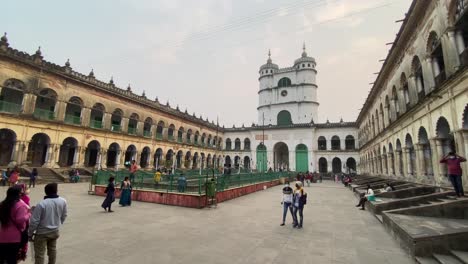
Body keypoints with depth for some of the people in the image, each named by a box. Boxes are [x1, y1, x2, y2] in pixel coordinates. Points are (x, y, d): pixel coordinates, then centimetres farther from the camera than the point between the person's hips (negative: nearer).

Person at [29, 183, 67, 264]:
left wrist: (30, 234, -2)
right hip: (55, 231, 4)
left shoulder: (41, 204, -23)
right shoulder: (63, 201, -10)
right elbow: (64, 216, 3)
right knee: (52, 250, 22)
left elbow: (34, 221, -16)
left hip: (42, 233, -4)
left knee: (39, 254, 8)